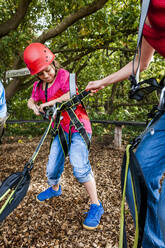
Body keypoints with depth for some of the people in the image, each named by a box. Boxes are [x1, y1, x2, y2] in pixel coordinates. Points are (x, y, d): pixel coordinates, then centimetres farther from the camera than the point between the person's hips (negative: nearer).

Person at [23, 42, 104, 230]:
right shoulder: (39, 86, 8)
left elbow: (70, 96, -25)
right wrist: (34, 107, 0)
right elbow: (31, 101, 24)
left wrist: (47, 103, -19)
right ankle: (54, 189, 43)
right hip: (60, 129, 6)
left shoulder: (64, 75, -10)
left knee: (80, 166, -22)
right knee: (52, 169, 9)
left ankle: (96, 206, -6)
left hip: (77, 125, -6)